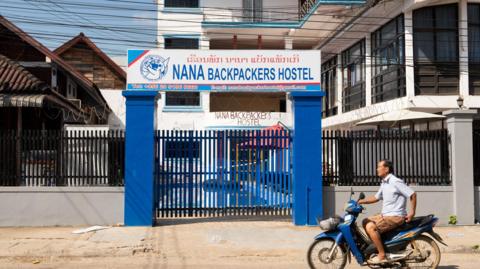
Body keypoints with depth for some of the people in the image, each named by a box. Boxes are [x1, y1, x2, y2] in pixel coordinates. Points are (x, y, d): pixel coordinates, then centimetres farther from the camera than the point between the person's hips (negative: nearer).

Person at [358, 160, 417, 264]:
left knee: (370, 227, -23)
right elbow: (376, 198, 23)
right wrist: (359, 202, 14)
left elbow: (412, 194, -17)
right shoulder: (384, 183, 15)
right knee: (366, 221, 13)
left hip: (395, 216, -10)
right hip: (385, 215, 10)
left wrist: (412, 213, -19)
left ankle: (382, 255, -17)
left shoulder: (395, 181, -16)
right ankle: (376, 247, 13)